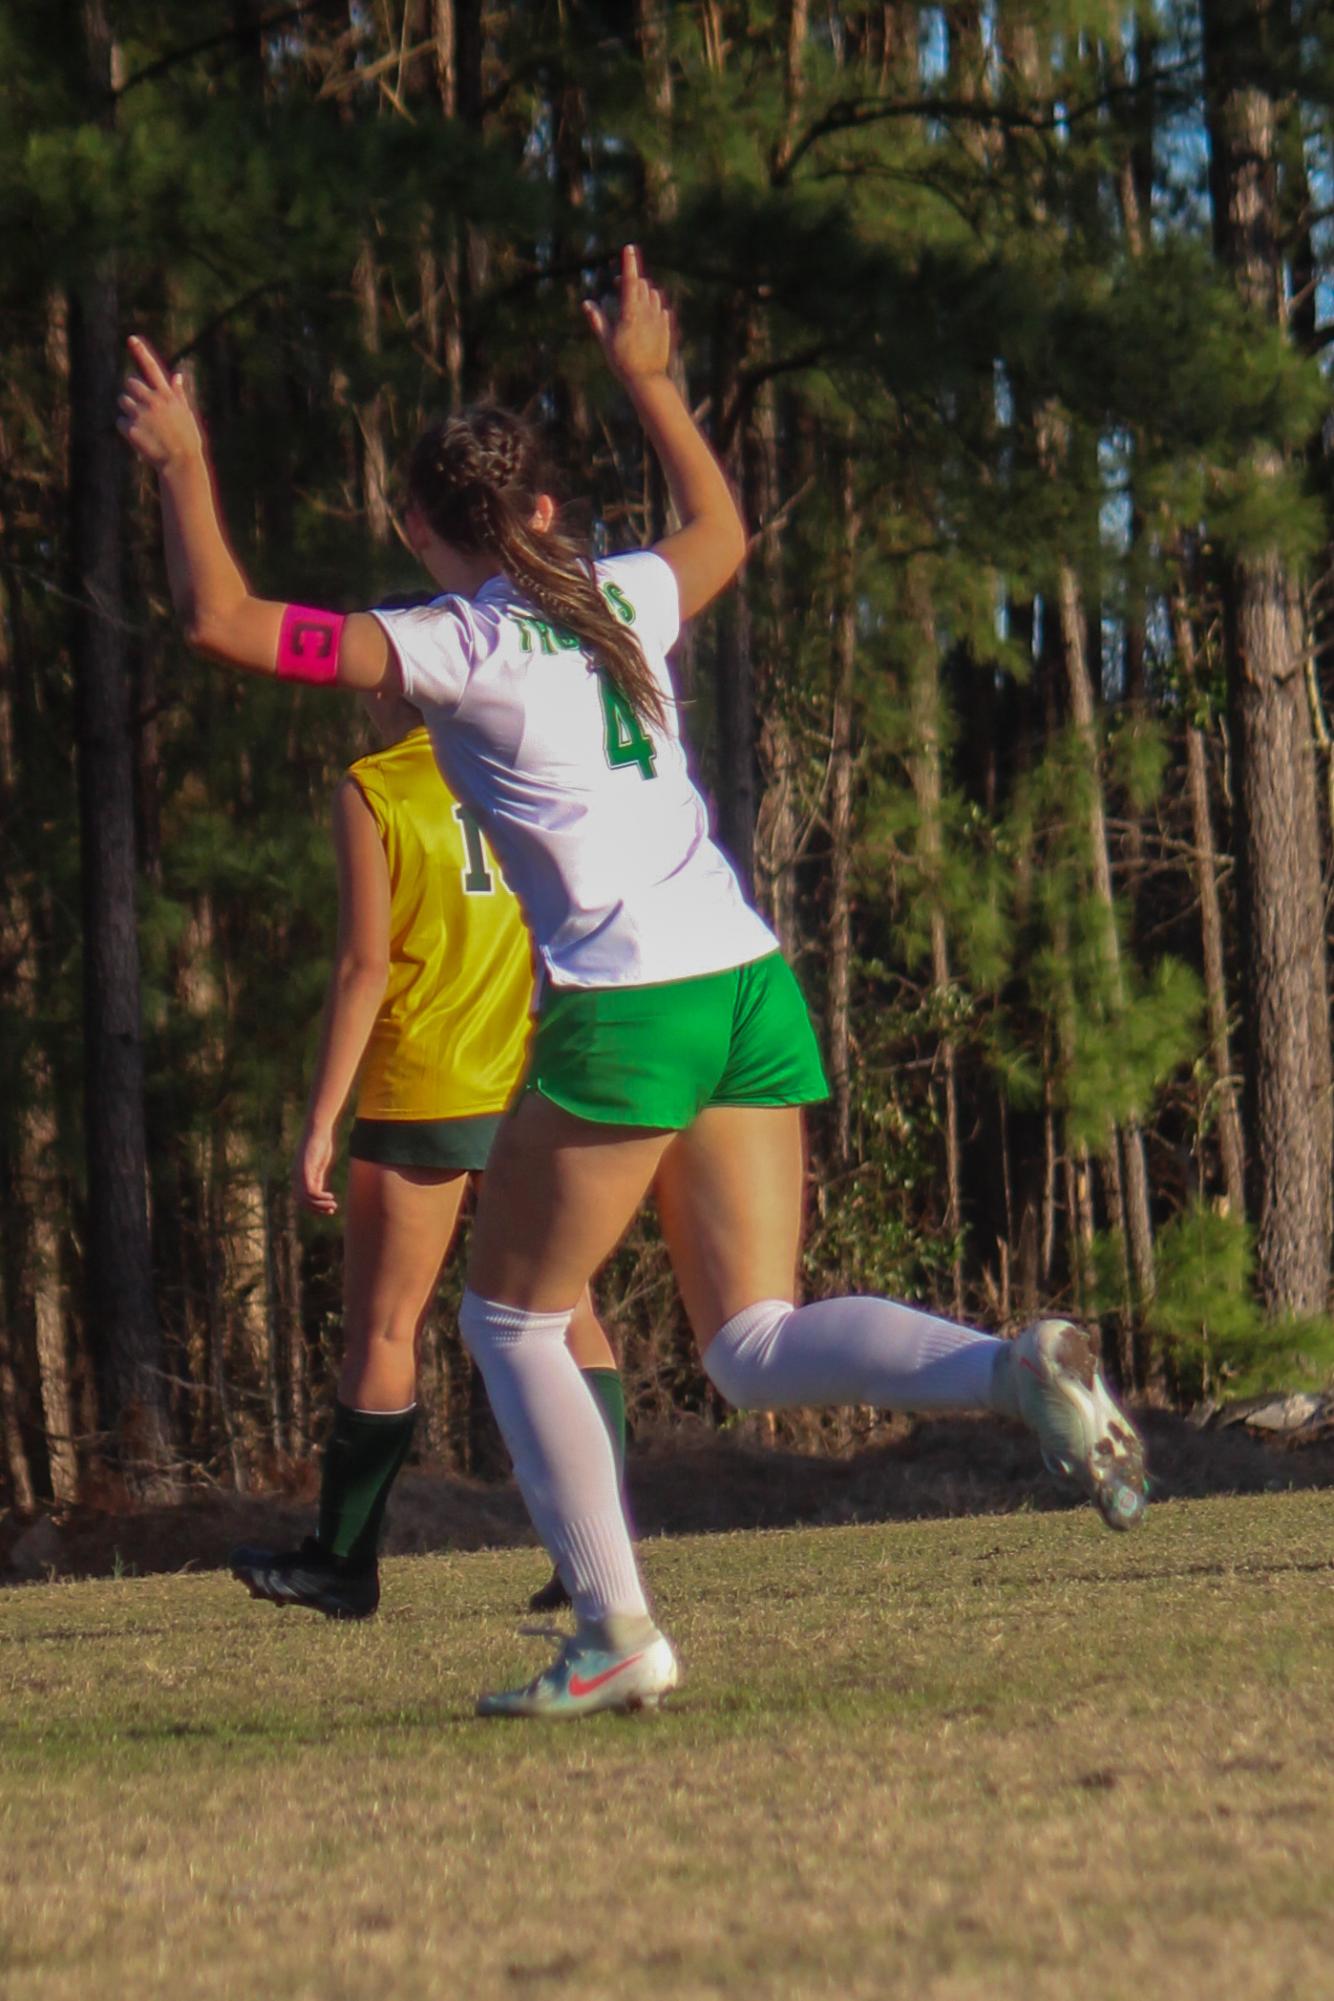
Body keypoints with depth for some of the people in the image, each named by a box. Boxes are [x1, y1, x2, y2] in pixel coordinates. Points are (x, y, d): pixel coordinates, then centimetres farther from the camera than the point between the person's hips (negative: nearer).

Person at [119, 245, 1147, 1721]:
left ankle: (615, 1636, 5)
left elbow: (220, 618, -7)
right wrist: (647, 377, 44)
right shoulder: (626, 602, 13)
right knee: (754, 1348, 6)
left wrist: (181, 463, 6)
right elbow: (722, 531, 38)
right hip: (749, 991, 6)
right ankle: (1014, 1368, -20)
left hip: (620, 1015, -6)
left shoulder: (452, 648, -5)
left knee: (508, 1316, 12)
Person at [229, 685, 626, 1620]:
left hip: (421, 1095, -4)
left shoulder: (371, 792, -4)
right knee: (566, 1313, 5)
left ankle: (344, 1563, 12)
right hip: (536, 1088, 4)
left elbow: (365, 964, -10)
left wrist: (321, 1123, -7)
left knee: (384, 1330, 4)